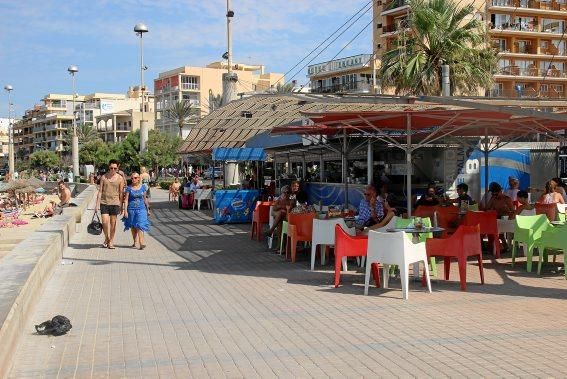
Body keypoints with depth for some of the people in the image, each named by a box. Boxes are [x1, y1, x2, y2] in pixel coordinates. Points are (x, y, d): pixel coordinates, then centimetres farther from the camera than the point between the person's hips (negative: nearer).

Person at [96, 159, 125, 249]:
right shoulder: (103, 177, 4)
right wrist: (97, 203, 0)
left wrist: (121, 206, 3)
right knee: (105, 222, -9)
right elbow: (100, 191, 6)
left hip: (115, 203, 0)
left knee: (113, 223, 3)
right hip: (104, 202, 0)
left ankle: (111, 242, 15)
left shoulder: (120, 178, 2)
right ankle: (107, 238, 16)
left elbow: (121, 193, 4)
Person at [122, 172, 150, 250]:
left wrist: (148, 209, 15)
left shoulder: (143, 187, 6)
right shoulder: (129, 188, 0)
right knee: (133, 226, 10)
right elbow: (126, 200, -1)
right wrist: (125, 210, -8)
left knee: (140, 226, -11)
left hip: (141, 209, 0)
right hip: (131, 209, 1)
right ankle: (135, 242, 23)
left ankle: (142, 243, -16)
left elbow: (145, 199, 13)